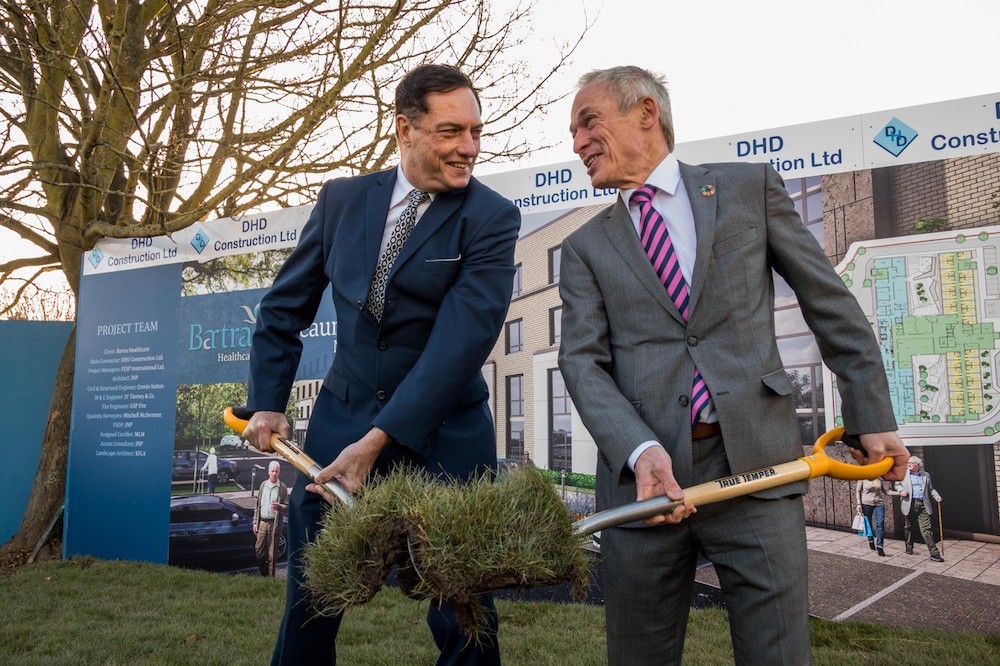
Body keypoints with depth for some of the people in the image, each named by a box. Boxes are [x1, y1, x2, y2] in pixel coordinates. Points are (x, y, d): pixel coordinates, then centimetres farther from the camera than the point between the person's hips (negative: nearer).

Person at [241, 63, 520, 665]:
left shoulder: (492, 217, -8)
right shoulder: (342, 198, 4)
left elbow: (463, 338, -19)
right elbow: (285, 307, 12)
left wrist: (379, 440, -24)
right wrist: (268, 402, 4)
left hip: (444, 436, -3)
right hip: (341, 419, 3)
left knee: (462, 617, 6)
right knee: (309, 606, 13)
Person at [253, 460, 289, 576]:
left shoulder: (282, 488, -1)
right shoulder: (263, 485, 11)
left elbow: (287, 508, -1)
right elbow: (257, 505, 15)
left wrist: (279, 507, -22)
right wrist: (255, 522, 10)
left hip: (274, 524, -3)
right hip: (262, 523, 4)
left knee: (272, 555, 2)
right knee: (259, 552, 5)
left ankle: (271, 578, 11)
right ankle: (263, 574, 22)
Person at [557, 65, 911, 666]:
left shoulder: (751, 187, 10)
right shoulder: (585, 247, 11)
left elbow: (830, 302, 11)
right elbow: (583, 361, -1)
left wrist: (874, 416, 10)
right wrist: (640, 450, -18)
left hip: (756, 460, -1)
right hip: (644, 475, 2)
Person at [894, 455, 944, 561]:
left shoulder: (926, 475, 15)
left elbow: (930, 489, 18)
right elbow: (897, 484, 13)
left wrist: (936, 496, -1)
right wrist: (901, 491, -7)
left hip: (923, 505, 0)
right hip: (909, 504, 0)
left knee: (926, 529, -8)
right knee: (909, 527, 10)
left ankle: (934, 553, -7)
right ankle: (909, 547, 30)